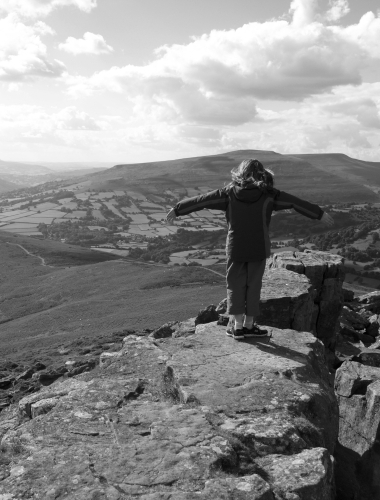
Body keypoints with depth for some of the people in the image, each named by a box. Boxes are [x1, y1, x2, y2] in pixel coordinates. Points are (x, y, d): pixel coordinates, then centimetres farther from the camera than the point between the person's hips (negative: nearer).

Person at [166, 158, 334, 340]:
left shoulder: (229, 192, -1)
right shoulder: (268, 194, -1)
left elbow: (200, 200, 3)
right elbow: (296, 202, 3)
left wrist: (177, 210, 12)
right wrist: (320, 214, 10)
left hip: (235, 248, 0)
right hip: (259, 249, 0)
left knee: (235, 285, 9)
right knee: (253, 285, 10)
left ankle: (237, 326, 6)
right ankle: (248, 325, 17)